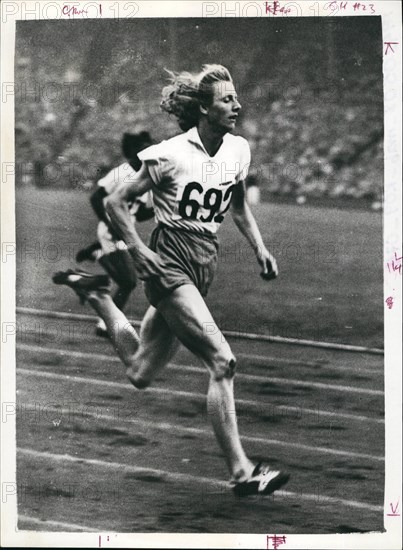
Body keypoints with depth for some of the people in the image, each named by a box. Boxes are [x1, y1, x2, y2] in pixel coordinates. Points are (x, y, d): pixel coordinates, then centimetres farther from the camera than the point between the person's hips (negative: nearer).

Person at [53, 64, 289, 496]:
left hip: (204, 265, 7)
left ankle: (95, 294, 38)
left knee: (140, 374, 16)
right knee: (222, 361, -19)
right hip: (170, 264, -7)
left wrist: (259, 247, 9)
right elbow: (115, 202, -7)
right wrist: (138, 250, -16)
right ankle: (241, 472, -15)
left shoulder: (239, 150, 3)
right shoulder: (170, 156, -15)